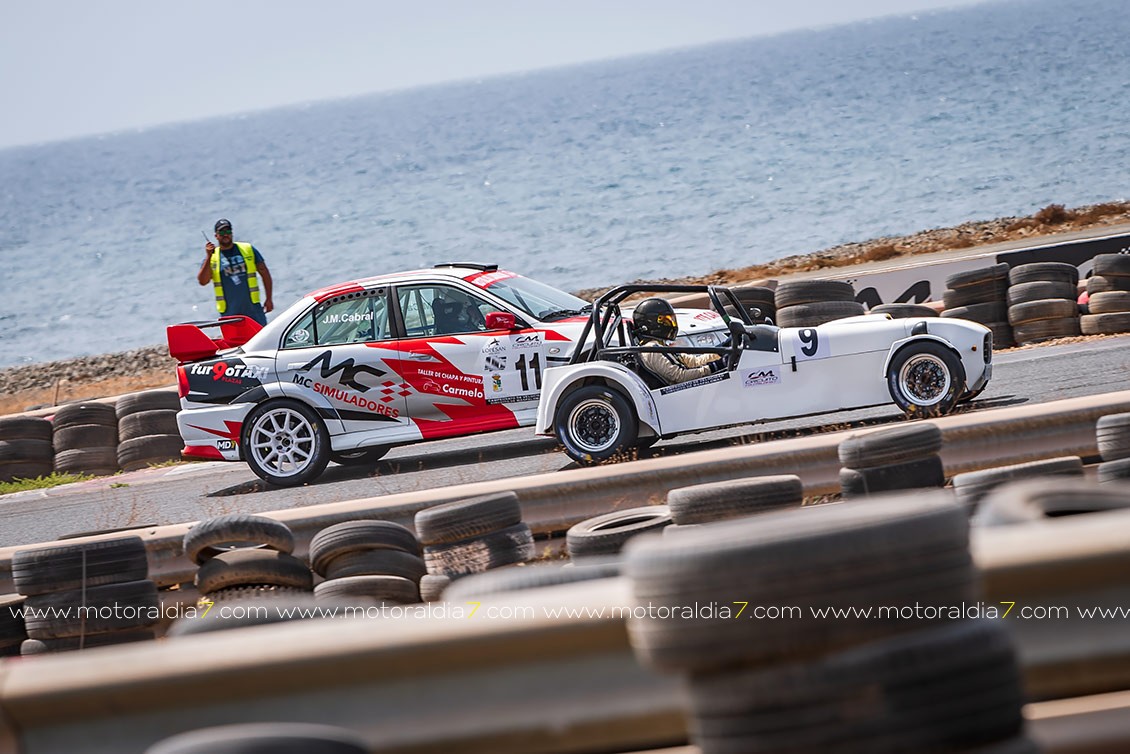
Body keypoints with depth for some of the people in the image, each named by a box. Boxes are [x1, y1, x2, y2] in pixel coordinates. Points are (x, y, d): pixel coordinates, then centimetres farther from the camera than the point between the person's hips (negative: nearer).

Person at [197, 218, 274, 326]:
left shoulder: (248, 250, 7)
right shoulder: (212, 257, 5)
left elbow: (264, 273, 10)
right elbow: (203, 281, -7)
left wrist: (268, 299, 5)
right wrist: (209, 257, -14)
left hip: (253, 308, 0)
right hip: (229, 312, 0)